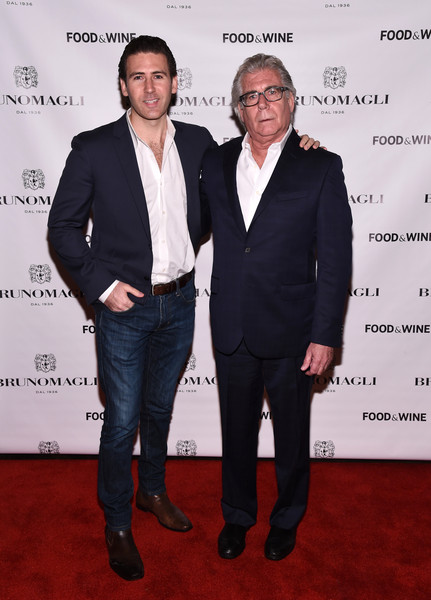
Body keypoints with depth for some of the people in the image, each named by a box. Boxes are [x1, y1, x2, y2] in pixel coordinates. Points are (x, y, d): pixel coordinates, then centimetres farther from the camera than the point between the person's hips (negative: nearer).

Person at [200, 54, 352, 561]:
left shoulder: (321, 167, -5)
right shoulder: (216, 162, 5)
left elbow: (335, 260, -8)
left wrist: (325, 335, -11)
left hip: (289, 330, -2)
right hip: (231, 330, 3)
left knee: (291, 435, 16)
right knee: (236, 430, 18)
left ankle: (286, 519, 42)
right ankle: (237, 515, 42)